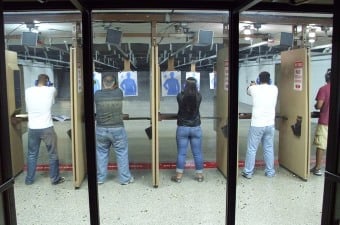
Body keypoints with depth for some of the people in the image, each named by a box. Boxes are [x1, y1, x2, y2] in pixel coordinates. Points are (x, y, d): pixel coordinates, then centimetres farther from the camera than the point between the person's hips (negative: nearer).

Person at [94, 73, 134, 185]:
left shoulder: (97, 94, -5)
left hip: (101, 130, 1)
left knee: (101, 153, 16)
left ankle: (100, 178, 25)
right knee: (122, 154, 9)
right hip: (118, 129, -1)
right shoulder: (119, 93, -4)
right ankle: (125, 178, 17)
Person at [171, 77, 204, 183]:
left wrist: (185, 90, 31)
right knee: (197, 153, 10)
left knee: (181, 153, 6)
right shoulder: (199, 96, -7)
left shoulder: (180, 96, -10)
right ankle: (199, 175, 20)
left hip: (182, 128, -1)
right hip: (196, 128, 1)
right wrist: (194, 89, 35)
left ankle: (179, 176, 13)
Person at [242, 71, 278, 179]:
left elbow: (248, 90, 18)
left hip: (256, 125, -3)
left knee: (251, 149, 6)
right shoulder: (274, 89, 2)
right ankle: (270, 172, 22)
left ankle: (248, 172, 13)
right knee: (269, 149, 13)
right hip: (270, 124, 3)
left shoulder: (254, 89, -6)